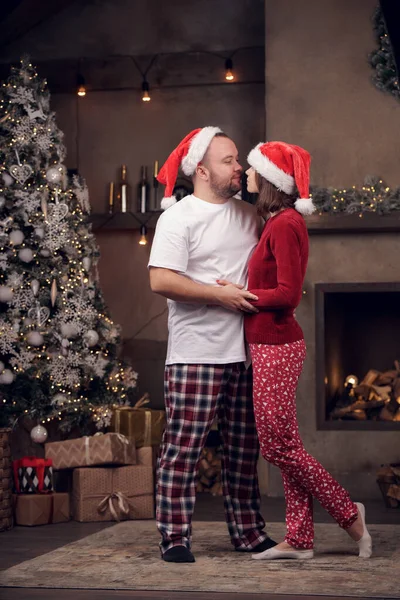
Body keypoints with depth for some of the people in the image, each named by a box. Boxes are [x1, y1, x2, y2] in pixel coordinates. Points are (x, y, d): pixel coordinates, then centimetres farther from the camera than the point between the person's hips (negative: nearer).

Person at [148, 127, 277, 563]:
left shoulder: (248, 215, 14)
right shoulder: (178, 217, -6)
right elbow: (160, 280, -15)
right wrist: (222, 295, -15)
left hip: (243, 354, 6)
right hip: (195, 356, -6)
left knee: (243, 450, 12)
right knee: (182, 449, -3)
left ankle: (248, 532, 22)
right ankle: (174, 538, 5)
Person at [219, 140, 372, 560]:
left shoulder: (285, 224, -16)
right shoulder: (277, 222, 13)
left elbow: (287, 294, -20)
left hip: (276, 347, -10)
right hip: (271, 345, 10)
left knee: (277, 445, -3)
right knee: (285, 445, 11)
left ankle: (349, 514, 8)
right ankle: (299, 539, 16)